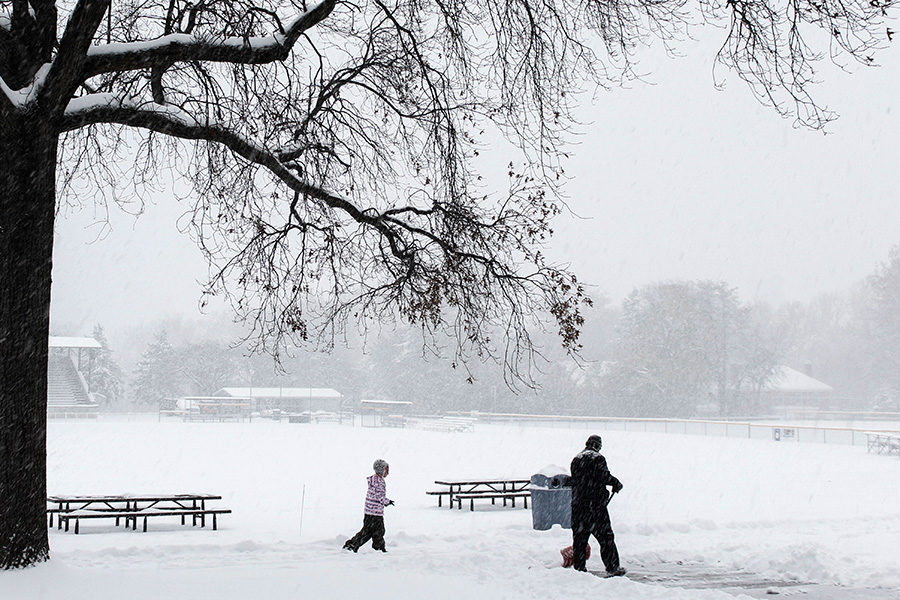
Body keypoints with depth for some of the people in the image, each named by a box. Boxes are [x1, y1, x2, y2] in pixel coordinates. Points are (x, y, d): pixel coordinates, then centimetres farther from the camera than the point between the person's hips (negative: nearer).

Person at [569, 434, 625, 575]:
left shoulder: (576, 459, 15)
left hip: (577, 505, 6)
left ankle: (579, 567, 11)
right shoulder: (597, 458, -6)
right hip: (595, 504, -6)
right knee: (605, 536, -1)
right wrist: (616, 483, 1)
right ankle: (612, 567, -1)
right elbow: (603, 476, -17)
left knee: (579, 536, 10)